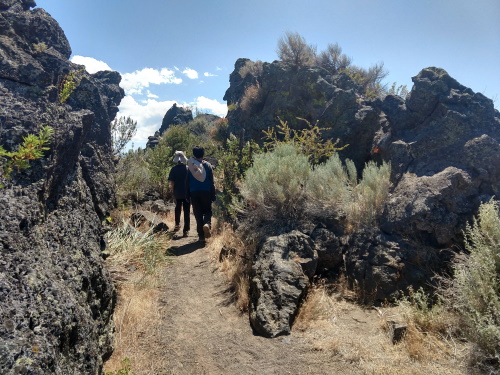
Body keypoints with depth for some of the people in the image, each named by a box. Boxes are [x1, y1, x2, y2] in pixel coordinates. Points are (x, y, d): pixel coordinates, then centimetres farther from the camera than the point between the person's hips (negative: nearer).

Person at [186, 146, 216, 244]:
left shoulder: (190, 166, 2)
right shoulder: (207, 165, -1)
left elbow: (187, 182, 4)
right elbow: (211, 182, -2)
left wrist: (188, 195, 11)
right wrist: (213, 195, 4)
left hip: (194, 192, 1)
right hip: (206, 192, -1)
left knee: (198, 214, 7)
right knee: (207, 211, 14)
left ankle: (201, 236, 7)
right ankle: (207, 224, -17)